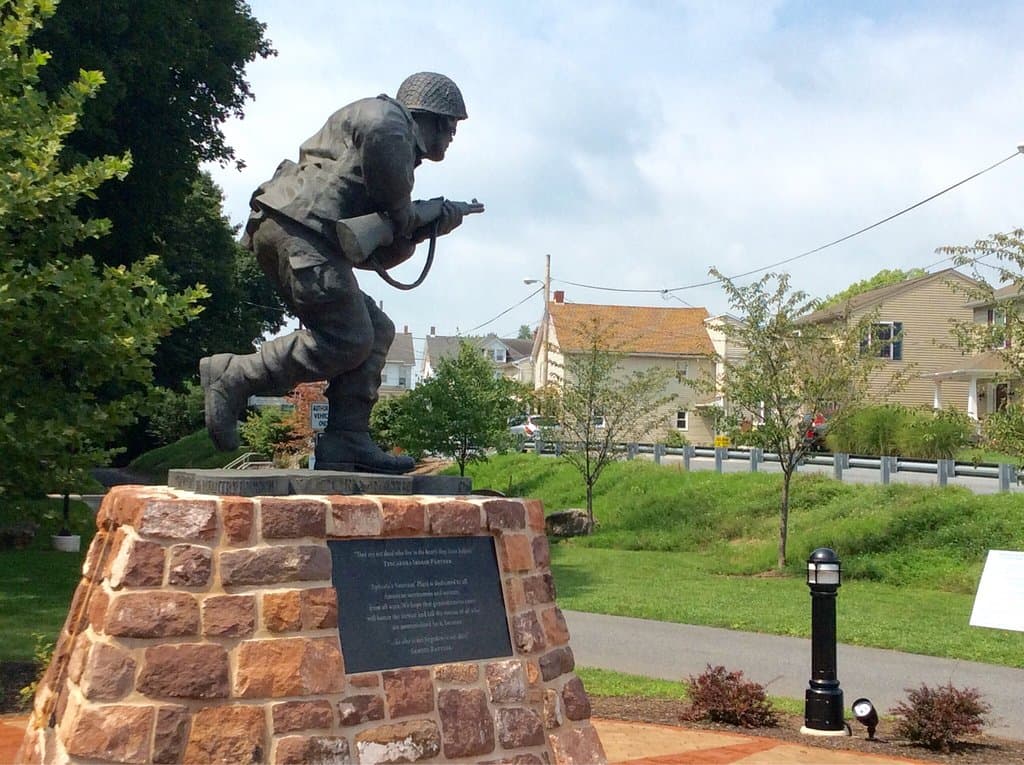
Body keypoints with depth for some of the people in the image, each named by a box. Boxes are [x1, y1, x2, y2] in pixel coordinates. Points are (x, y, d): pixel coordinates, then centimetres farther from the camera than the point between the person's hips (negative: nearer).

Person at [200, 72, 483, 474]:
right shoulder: (388, 115, 8)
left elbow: (374, 256, 27)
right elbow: (380, 134, -22)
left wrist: (425, 225, 13)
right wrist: (400, 210, -9)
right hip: (299, 229, -10)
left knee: (375, 332, 8)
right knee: (346, 341, -13)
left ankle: (347, 442, 2)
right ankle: (233, 376, -11)